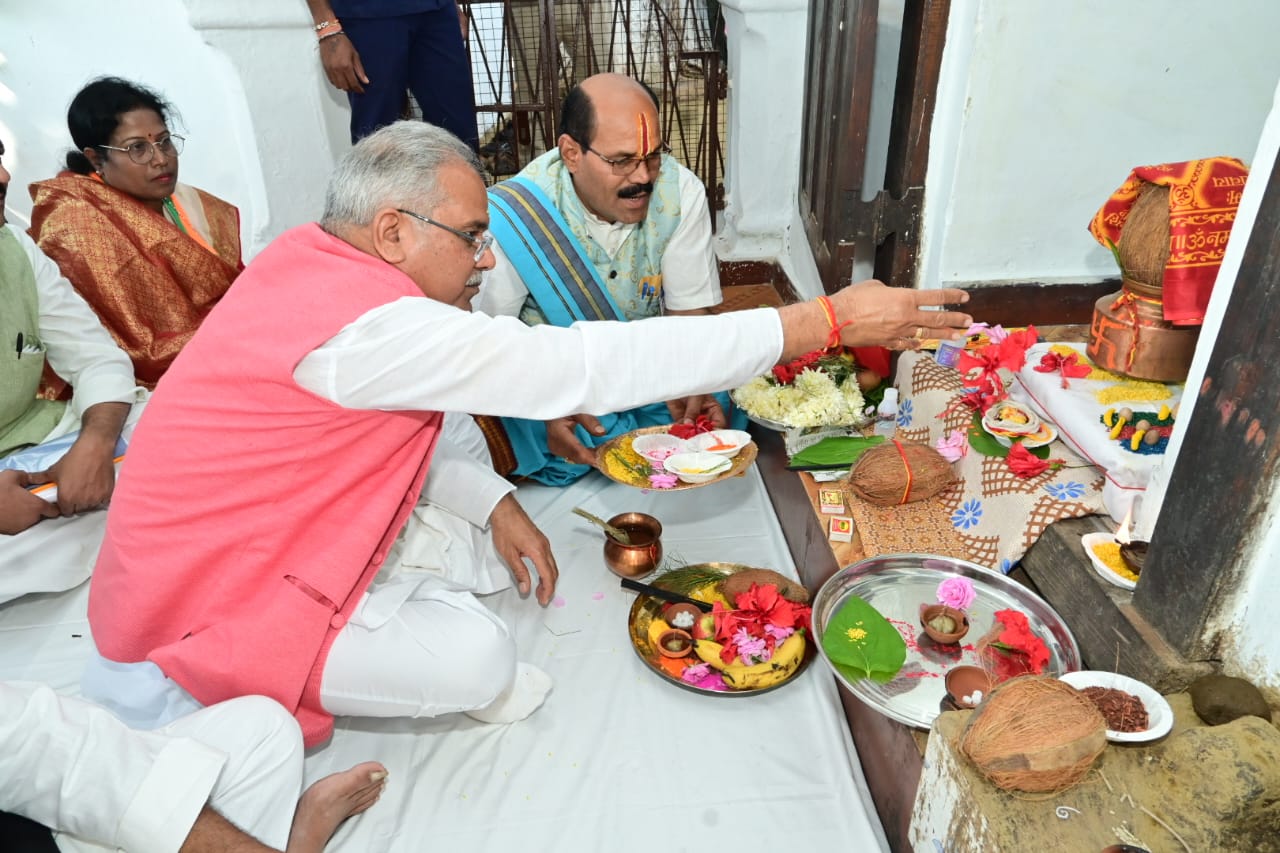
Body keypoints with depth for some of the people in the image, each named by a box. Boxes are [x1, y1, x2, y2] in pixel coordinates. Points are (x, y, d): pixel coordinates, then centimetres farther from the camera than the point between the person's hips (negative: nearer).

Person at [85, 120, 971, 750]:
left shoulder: (311, 258, -2)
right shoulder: (369, 328, -33)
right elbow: (586, 366, -36)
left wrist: (494, 503, -2)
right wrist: (825, 322, -33)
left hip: (232, 542, 9)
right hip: (208, 609, -8)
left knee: (469, 545, 7)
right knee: (477, 656, -16)